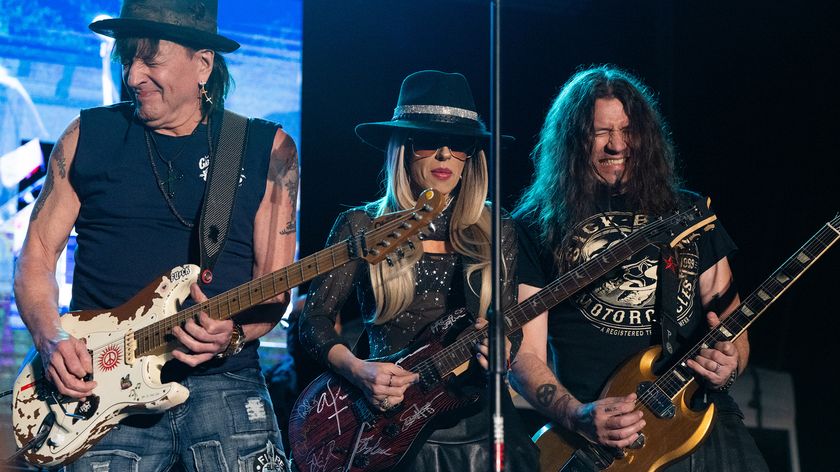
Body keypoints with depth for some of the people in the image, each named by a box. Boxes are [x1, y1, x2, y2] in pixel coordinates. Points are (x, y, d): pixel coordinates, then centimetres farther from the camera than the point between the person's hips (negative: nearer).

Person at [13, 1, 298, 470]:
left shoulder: (269, 150, 7)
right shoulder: (87, 136, 9)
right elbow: (37, 256, 11)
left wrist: (233, 335, -15)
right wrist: (52, 339, -7)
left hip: (221, 379, -1)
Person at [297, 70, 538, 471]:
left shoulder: (495, 233, 9)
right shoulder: (360, 227, 3)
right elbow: (315, 318, 3)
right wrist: (358, 370, -14)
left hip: (476, 423, 2)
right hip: (389, 430, -2)